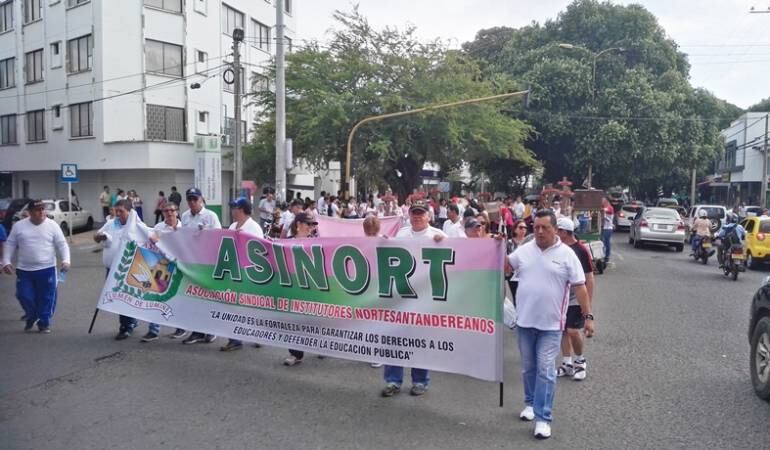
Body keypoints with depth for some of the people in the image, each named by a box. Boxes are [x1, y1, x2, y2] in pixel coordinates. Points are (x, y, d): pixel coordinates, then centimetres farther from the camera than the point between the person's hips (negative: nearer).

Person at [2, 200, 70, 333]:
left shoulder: (52, 225, -2)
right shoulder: (19, 226, 2)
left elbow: (62, 244, -3)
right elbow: (9, 244, 8)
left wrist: (65, 260, -16)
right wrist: (6, 261, -3)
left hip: (47, 269, -1)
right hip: (24, 270, 1)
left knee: (47, 297, 2)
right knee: (24, 296, 5)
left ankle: (44, 323, 18)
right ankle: (31, 317, 33)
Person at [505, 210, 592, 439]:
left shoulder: (566, 254, -7)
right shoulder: (524, 250, 2)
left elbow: (580, 287, -6)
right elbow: (505, 266, 16)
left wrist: (588, 316, -9)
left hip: (550, 324, -3)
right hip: (525, 320, 4)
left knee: (545, 371, -3)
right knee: (528, 367, 17)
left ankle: (543, 418, 4)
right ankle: (531, 403, 36)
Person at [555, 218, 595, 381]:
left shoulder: (581, 250, -13)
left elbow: (589, 277, -9)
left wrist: (588, 302, -12)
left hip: (576, 299, -5)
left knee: (573, 331, -7)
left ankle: (580, 361, 18)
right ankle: (567, 364, 21)